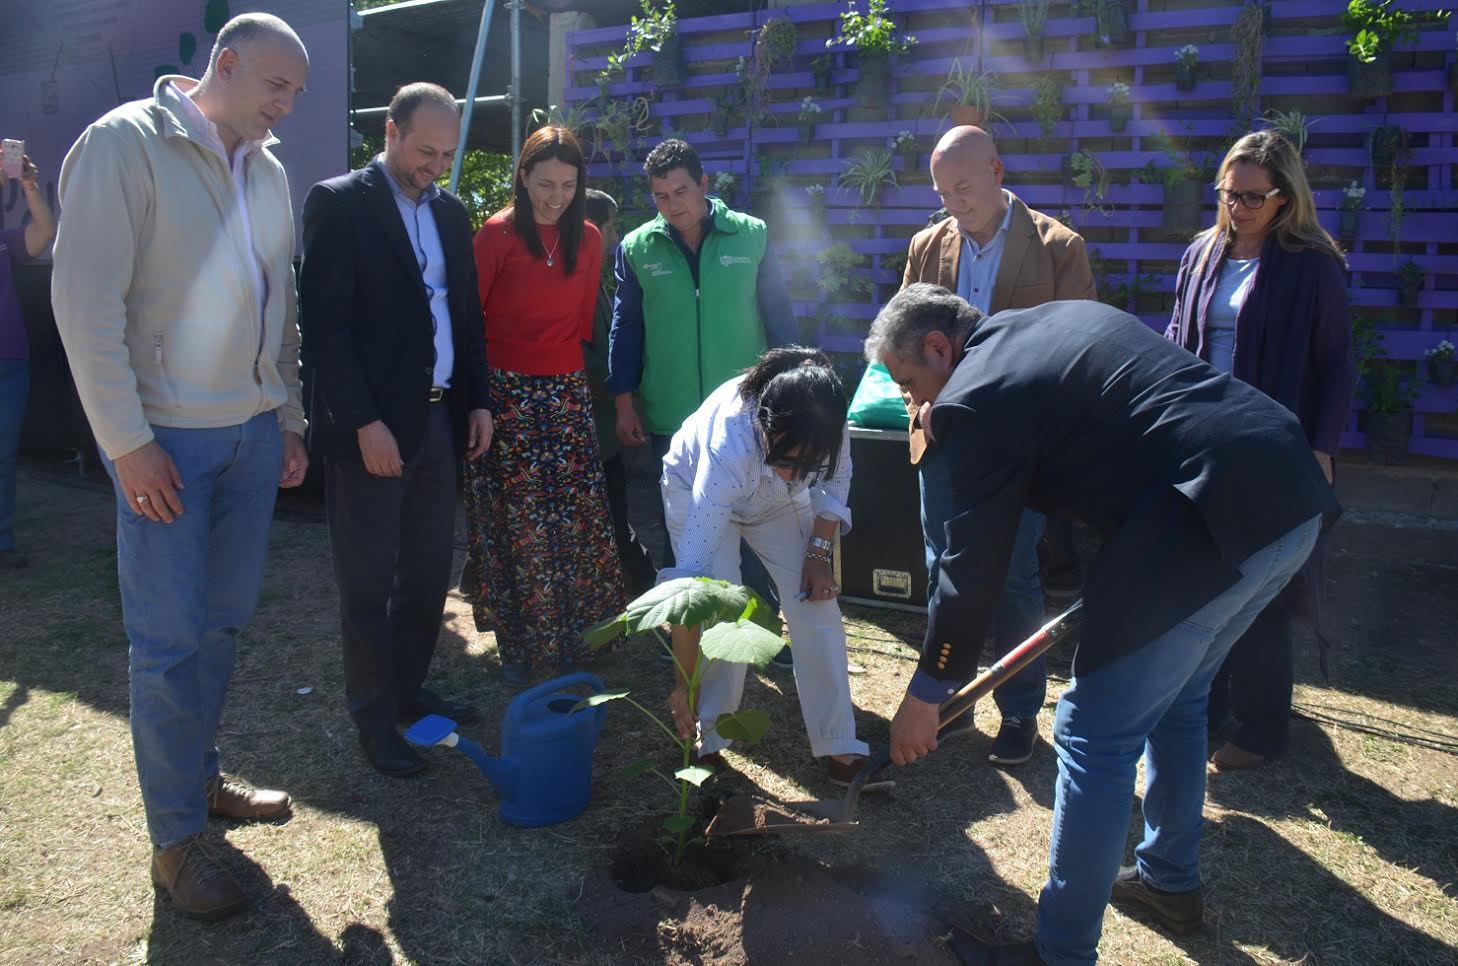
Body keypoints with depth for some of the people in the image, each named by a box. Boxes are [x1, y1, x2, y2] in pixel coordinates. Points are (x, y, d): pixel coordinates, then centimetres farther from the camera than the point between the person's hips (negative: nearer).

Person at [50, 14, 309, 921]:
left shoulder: (268, 170, 12)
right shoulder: (125, 144, -9)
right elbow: (86, 301, -13)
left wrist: (290, 419, 14)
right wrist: (128, 440, -15)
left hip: (252, 430, 6)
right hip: (165, 436, -6)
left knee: (225, 620, 13)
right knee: (170, 638, 0)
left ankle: (201, 775, 31)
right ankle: (175, 838, 14)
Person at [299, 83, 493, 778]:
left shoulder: (450, 211, 13)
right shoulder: (339, 203, -7)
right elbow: (325, 323, -13)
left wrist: (477, 401, 10)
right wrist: (364, 423, -18)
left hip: (439, 419, 7)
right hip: (370, 426, -6)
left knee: (429, 573, 14)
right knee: (368, 585, 5)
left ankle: (408, 689, 31)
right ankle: (374, 718, 18)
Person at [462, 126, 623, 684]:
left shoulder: (588, 239, 7)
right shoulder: (497, 234, -5)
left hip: (567, 392, 4)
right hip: (508, 392, -3)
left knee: (575, 514, 3)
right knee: (515, 519, 0)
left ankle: (567, 634, 18)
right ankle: (516, 641, 13)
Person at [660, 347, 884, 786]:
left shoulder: (825, 423, -34)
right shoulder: (728, 451, -45)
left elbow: (837, 477, -7)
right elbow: (690, 580, -44)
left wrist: (819, 551, -14)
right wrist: (683, 684, -41)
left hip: (778, 501, 4)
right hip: (696, 488, -3)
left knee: (818, 608, -6)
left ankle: (840, 750, 5)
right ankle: (707, 745, 6)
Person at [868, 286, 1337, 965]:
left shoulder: (976, 397, -8)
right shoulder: (1059, 319, 20)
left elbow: (973, 566, -6)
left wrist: (925, 693, 4)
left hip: (1214, 521, -10)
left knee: (1094, 736, 1)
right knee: (1175, 700, 27)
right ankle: (1171, 882, 44)